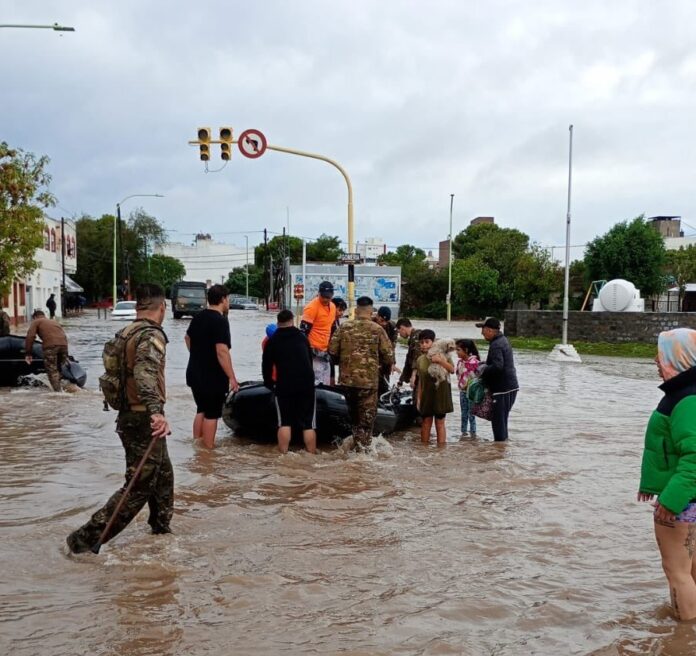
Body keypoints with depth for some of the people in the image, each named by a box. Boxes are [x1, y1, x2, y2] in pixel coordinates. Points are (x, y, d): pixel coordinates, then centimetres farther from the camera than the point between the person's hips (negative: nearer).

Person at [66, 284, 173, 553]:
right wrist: (156, 411, -48)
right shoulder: (151, 335, -18)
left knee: (163, 477, 21)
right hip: (143, 421, -9)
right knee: (139, 488, -3)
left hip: (130, 416, 10)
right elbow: (145, 372, -36)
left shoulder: (128, 332, 11)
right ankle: (85, 539, -1)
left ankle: (161, 530, 34)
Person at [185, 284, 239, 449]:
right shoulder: (220, 321, -19)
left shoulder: (198, 317, 8)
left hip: (195, 373, 8)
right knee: (212, 414, 1)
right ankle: (208, 449, 6)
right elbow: (222, 351, -26)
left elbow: (187, 338, 24)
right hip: (212, 377, -8)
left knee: (201, 410, 19)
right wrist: (232, 377, -23)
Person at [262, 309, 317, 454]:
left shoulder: (273, 340, 5)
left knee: (284, 422, 7)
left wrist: (268, 383, 23)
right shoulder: (302, 336, 12)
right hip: (306, 384, 1)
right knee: (309, 422, 4)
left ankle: (283, 453, 4)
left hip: (284, 386, -1)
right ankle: (311, 453, 5)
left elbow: (266, 365, 7)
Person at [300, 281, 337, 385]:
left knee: (326, 385, 12)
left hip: (325, 352, 8)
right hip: (314, 352, -8)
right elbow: (303, 331, -15)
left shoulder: (332, 307, 11)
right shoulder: (312, 307, -14)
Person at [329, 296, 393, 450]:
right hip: (369, 379, -3)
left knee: (353, 411, 21)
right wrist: (379, 363, 16)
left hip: (347, 378, 3)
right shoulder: (377, 330, -6)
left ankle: (357, 439, 30)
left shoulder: (344, 327, -1)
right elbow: (388, 356, -6)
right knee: (367, 413, 9)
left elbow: (332, 350, -1)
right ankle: (363, 445, 10)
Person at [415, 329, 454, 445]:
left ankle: (441, 447, 4)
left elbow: (452, 370, -13)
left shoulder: (441, 355, -2)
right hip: (426, 393, 2)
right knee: (426, 422, 6)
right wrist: (418, 398, 6)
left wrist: (441, 361, -25)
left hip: (440, 393, -2)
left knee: (440, 422, 1)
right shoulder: (420, 359, 5)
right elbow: (420, 380, 8)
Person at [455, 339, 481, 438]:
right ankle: (464, 432, 22)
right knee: (464, 414, 14)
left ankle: (473, 433, 9)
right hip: (462, 391, 6)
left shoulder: (474, 362, -18)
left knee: (471, 414, 0)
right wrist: (460, 385, 3)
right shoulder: (460, 362, 4)